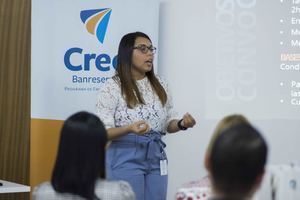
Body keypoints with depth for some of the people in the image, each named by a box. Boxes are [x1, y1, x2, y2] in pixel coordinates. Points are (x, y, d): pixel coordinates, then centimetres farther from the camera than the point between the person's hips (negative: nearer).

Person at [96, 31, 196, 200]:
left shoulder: (160, 85, 6)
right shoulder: (111, 88, -9)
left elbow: (169, 124, 12)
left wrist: (181, 124, -10)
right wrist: (129, 129, -29)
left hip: (156, 158, 5)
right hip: (126, 159, -5)